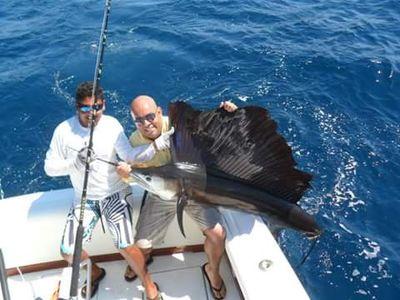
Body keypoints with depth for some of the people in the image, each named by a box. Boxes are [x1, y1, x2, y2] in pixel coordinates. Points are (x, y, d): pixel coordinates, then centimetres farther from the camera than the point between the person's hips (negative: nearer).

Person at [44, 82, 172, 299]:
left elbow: (129, 156, -21)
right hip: (84, 198, 3)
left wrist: (156, 145, -37)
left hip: (115, 193, -2)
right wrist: (76, 162, -25)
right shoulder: (64, 130, -9)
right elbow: (49, 167, -6)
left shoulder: (111, 125, -12)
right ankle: (96, 272, 34)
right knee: (68, 253, 1)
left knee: (125, 246, -16)